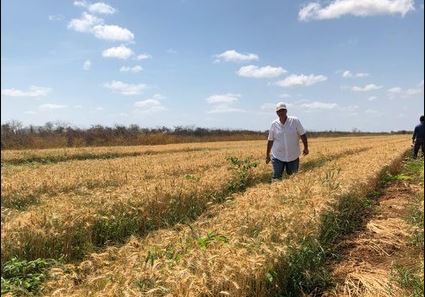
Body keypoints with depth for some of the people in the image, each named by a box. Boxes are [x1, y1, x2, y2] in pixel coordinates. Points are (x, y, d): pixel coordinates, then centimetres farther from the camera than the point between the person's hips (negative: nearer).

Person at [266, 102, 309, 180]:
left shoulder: (295, 121, -6)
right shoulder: (274, 124, -1)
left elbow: (302, 134, 0)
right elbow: (270, 140, 7)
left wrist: (306, 148, -5)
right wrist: (267, 155, 11)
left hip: (293, 156, 0)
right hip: (278, 157, 0)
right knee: (276, 178, -3)